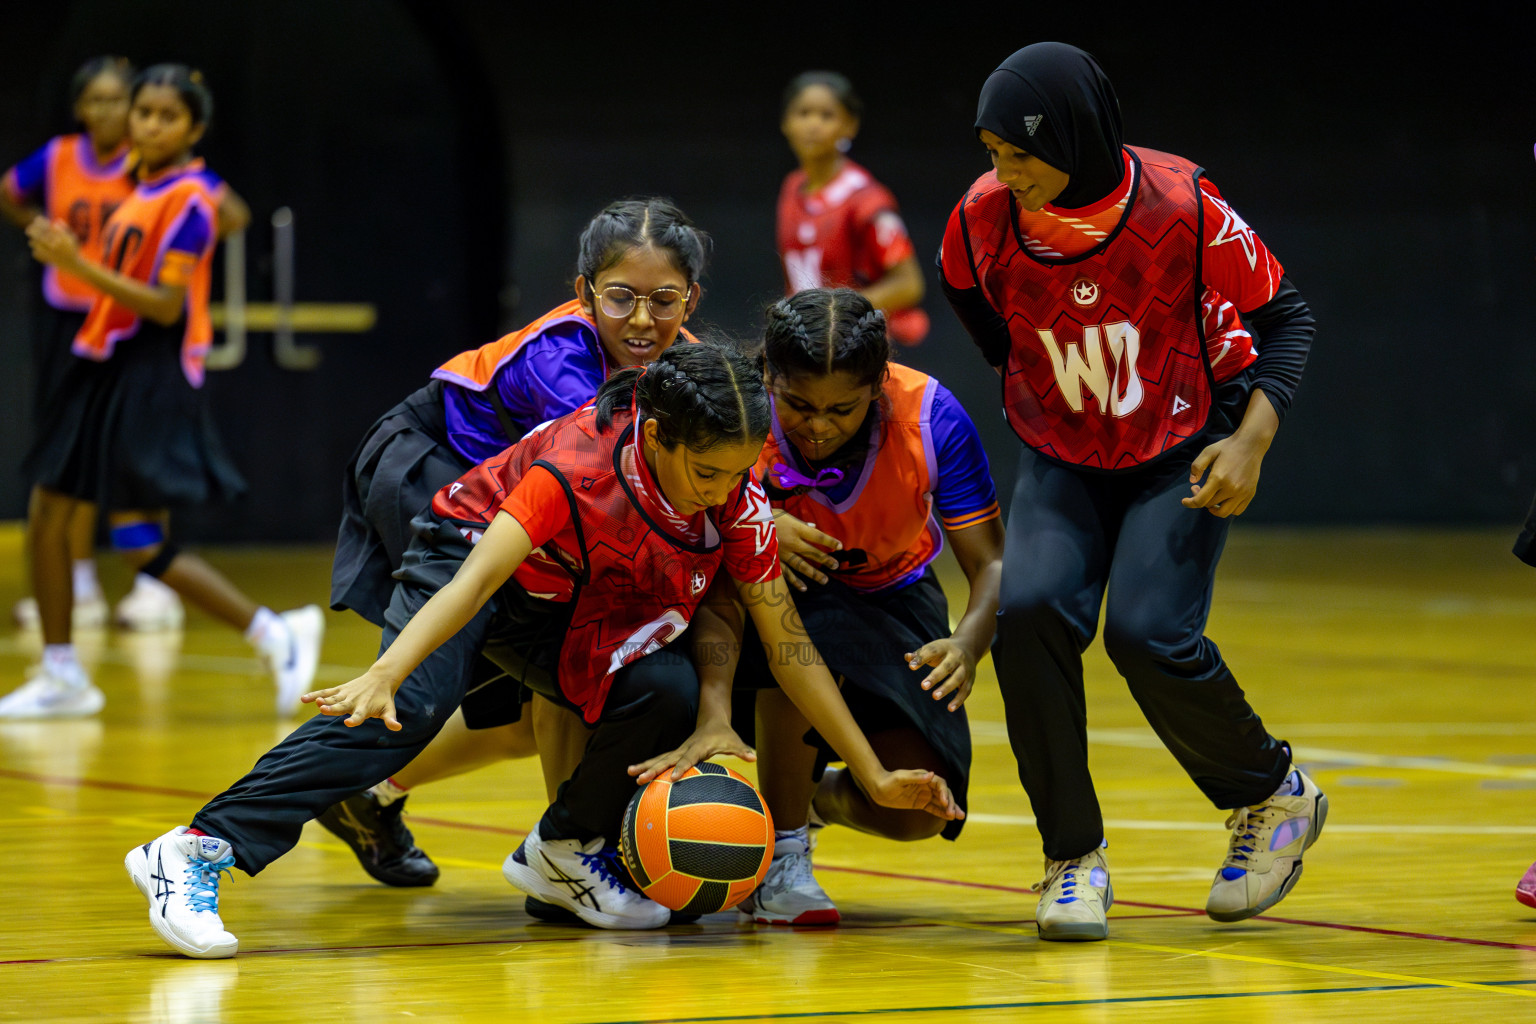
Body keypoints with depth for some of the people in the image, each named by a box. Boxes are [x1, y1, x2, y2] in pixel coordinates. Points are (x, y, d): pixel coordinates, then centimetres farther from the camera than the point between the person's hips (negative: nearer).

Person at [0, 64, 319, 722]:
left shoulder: (188, 198, -13)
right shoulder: (143, 189, 12)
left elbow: (165, 305, -19)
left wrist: (80, 266, -23)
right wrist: (66, 255, 10)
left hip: (152, 377, -9)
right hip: (106, 368, 9)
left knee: (139, 545, -12)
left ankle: (274, 634, -1)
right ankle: (62, 678, 17)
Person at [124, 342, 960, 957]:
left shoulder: (737, 500, -19)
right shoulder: (578, 465, -34)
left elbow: (789, 649, -11)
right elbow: (477, 580, -43)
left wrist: (875, 775, -12)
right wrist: (382, 676, -57)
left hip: (565, 607, 5)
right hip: (466, 552, -5)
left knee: (669, 693, -23)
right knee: (409, 709, -31)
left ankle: (563, 856, 4)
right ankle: (197, 852, -37)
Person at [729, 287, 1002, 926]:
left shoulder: (929, 416, -25)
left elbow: (992, 564, -20)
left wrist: (969, 643, -41)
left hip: (891, 600, 2)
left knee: (915, 813, -17)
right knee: (810, 641, -39)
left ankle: (815, 796, 23)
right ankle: (780, 860, -16)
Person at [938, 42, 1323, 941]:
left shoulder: (1182, 207, -23)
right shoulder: (984, 217, -15)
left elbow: (1284, 317, -9)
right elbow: (967, 290, 11)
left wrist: (1252, 439, -20)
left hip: (1186, 452, -3)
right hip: (1063, 460, 3)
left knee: (1150, 634, -21)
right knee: (1030, 610, -23)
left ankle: (1276, 797, 8)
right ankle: (1074, 860, -9)